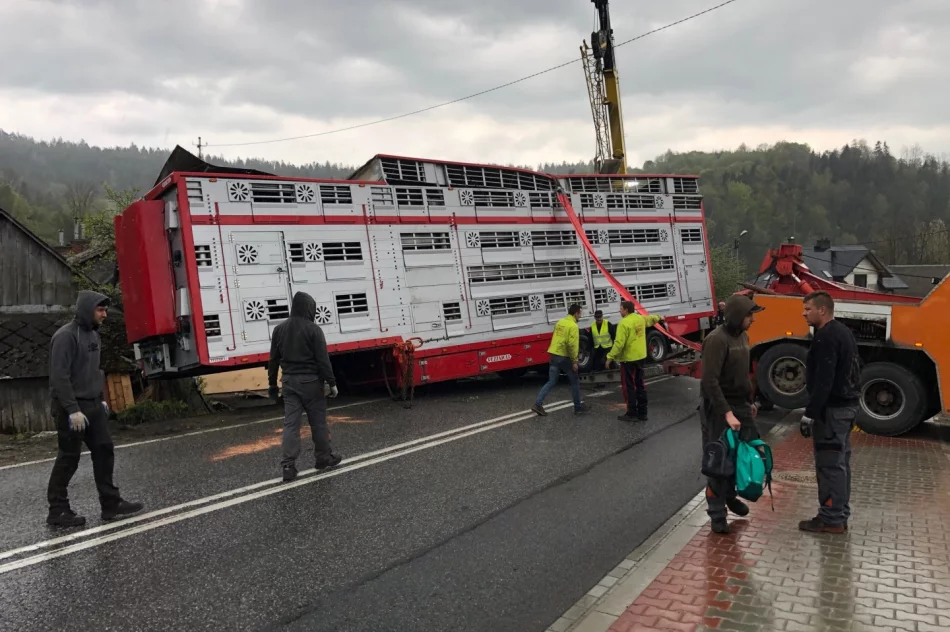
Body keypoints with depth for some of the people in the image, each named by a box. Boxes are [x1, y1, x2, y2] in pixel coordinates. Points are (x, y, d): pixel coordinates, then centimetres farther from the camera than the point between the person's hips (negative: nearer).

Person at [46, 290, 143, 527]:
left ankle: (111, 504, 12)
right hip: (71, 408, -8)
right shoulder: (66, 336, -15)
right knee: (69, 457, 0)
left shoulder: (93, 334, 12)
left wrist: (101, 399, 15)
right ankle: (58, 511, 12)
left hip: (93, 405, 8)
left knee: (104, 450, 6)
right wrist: (72, 409, -23)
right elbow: (59, 376, -20)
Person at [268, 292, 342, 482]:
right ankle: (323, 457, 22)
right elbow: (323, 360, -13)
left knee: (290, 423, 2)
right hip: (311, 381, -4)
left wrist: (272, 384, 16)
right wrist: (331, 382, -8)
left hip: (289, 381, 5)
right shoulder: (313, 329, -11)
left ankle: (288, 466, -3)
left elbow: (274, 360, 10)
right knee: (318, 421, 9)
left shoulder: (279, 329, 6)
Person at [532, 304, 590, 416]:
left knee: (551, 382, 9)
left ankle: (538, 404, -2)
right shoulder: (573, 326, -13)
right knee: (575, 381, 10)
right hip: (564, 357, -7)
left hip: (554, 355, 7)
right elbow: (572, 345, -20)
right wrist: (574, 361, -15)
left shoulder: (560, 322, 13)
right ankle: (578, 407, 18)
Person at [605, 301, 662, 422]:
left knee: (628, 386, 0)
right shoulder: (641, 318, 7)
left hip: (628, 358, -8)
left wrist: (610, 357, -19)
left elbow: (619, 343, -24)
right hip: (640, 356, 8)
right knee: (640, 384, 13)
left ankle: (632, 414, 2)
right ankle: (642, 413, 19)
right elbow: (651, 319, 30)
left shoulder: (624, 323, -19)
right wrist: (659, 318, 52)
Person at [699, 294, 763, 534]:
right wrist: (727, 412, -28)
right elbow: (709, 382, -26)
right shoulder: (717, 340, -20)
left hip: (740, 405, 8)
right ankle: (717, 514, 10)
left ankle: (730, 495, 34)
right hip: (718, 409, -8)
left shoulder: (743, 336, 8)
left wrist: (750, 401, 19)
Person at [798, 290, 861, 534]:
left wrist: (810, 413, -22)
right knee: (840, 462, 15)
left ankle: (831, 519, 2)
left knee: (829, 465, -4)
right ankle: (840, 515, 23)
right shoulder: (844, 332, 14)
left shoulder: (826, 337, -19)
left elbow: (823, 381, -25)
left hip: (832, 409, -10)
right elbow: (851, 371, 21)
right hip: (847, 405, 10)